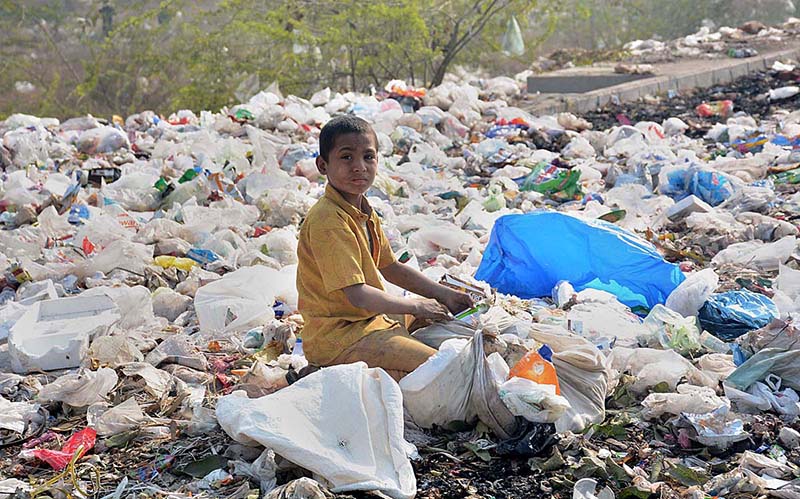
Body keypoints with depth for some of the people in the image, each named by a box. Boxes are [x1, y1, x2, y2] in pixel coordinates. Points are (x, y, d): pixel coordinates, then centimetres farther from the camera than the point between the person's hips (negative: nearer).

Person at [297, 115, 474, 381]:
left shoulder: (366, 213, 9)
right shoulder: (328, 221, -23)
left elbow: (390, 267, 20)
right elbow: (358, 295, -27)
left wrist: (444, 295, 15)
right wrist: (416, 305, -15)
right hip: (336, 337, -10)